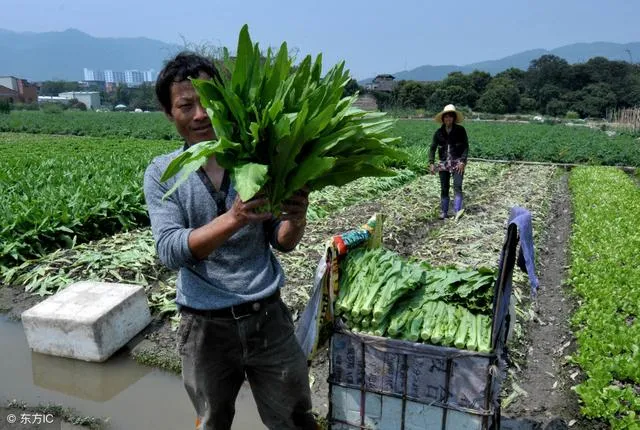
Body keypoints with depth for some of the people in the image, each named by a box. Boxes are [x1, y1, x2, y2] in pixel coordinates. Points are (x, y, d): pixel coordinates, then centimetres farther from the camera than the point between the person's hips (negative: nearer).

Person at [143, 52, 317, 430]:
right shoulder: (161, 173, -6)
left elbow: (282, 243, -4)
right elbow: (170, 251, -19)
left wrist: (296, 219, -27)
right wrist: (234, 218, -35)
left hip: (268, 317, 0)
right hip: (206, 326, 0)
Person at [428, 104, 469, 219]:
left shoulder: (460, 130, -3)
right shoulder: (439, 132, 3)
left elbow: (466, 146, -4)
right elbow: (432, 148, 5)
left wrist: (463, 161, -15)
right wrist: (431, 163, -7)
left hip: (458, 162, -3)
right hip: (443, 163, 3)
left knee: (457, 186, -16)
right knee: (444, 188, 6)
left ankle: (458, 211, -16)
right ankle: (443, 212, 13)